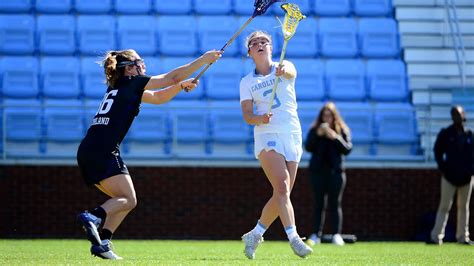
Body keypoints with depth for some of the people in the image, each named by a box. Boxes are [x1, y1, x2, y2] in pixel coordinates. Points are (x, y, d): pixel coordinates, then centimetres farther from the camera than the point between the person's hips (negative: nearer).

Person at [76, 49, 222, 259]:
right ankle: (92, 217, -30)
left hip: (87, 151, 9)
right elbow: (172, 77, 3)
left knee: (123, 199, 14)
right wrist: (204, 59, 10)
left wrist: (182, 85, 23)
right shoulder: (131, 83, 1)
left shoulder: (118, 87, 25)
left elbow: (158, 98, 34)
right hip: (103, 152, -9)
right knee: (128, 200, -8)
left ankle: (102, 242, 0)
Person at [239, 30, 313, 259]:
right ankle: (294, 238, -31)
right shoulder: (247, 82, 8)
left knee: (281, 194, 3)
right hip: (266, 137, -2)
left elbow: (291, 71, -19)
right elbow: (247, 115, -1)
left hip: (292, 135, 2)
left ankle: (254, 235, 21)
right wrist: (259, 119, -25)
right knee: (282, 186, -23)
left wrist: (284, 70, -44)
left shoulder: (283, 67, 7)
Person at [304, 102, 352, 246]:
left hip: (335, 170, -1)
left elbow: (347, 149, -1)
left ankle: (336, 234, -6)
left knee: (335, 203, -3)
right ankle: (316, 234, 0)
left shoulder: (342, 130, 6)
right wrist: (317, 135, -15)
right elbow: (308, 147, -2)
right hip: (318, 170, 1)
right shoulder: (314, 130, 8)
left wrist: (335, 137, -14)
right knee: (319, 203, 0)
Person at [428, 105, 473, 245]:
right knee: (444, 207, -6)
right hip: (449, 176, -3)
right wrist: (443, 168, -5)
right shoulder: (445, 134, -1)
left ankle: (462, 237, 12)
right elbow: (438, 152, 3)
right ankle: (436, 236, -8)